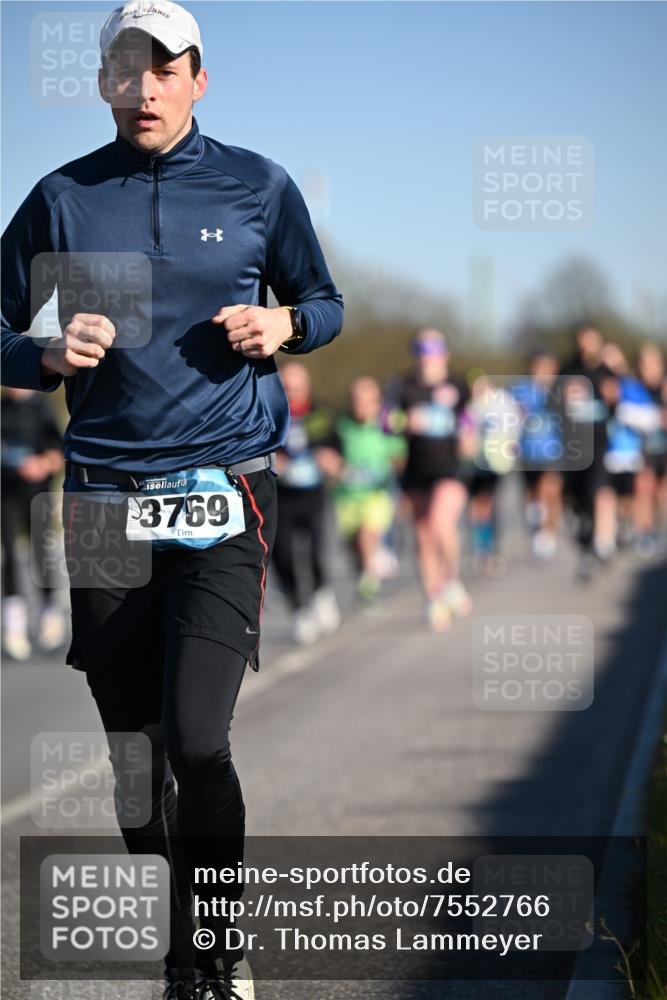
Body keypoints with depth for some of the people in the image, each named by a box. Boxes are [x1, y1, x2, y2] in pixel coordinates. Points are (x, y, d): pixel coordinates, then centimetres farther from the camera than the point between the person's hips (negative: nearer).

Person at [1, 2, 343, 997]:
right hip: (104, 497, 2)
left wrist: (281, 328, -5)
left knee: (197, 740, -16)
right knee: (136, 758, 6)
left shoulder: (257, 186, 6)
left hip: (225, 494, -2)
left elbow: (324, 302, 18)